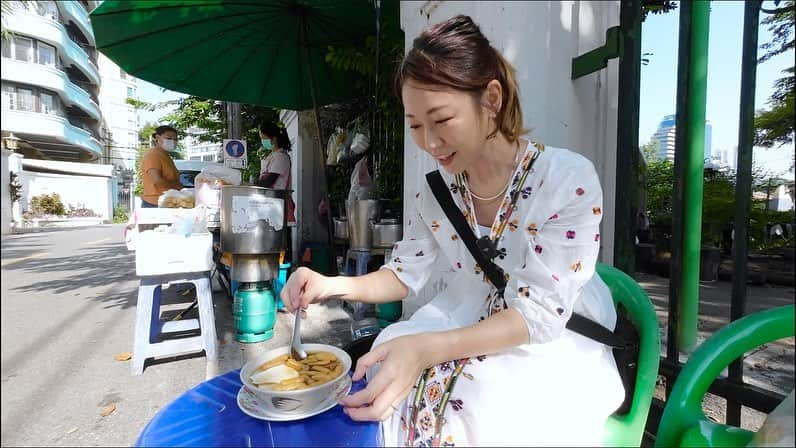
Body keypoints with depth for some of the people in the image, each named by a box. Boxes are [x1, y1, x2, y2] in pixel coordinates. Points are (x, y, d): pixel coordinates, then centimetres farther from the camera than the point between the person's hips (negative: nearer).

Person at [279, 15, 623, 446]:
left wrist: (425, 349, -37)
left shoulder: (570, 179, -22)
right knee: (389, 374, -19)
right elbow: (406, 273, 1)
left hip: (558, 343, -2)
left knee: (490, 402, -30)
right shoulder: (434, 189, -6)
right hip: (469, 328, 4)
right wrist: (334, 285, -17)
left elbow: (539, 314, -24)